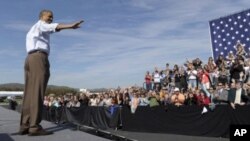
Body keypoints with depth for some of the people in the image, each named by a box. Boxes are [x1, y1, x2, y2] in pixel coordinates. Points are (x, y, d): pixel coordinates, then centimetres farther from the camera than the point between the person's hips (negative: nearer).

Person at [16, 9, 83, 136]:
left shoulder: (31, 31, 35)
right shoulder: (40, 24, 9)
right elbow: (55, 26, -14)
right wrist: (71, 26, -29)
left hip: (30, 59, 9)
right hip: (39, 59, -9)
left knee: (30, 93, 1)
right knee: (38, 93, -15)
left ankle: (25, 126, -2)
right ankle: (35, 127, -18)